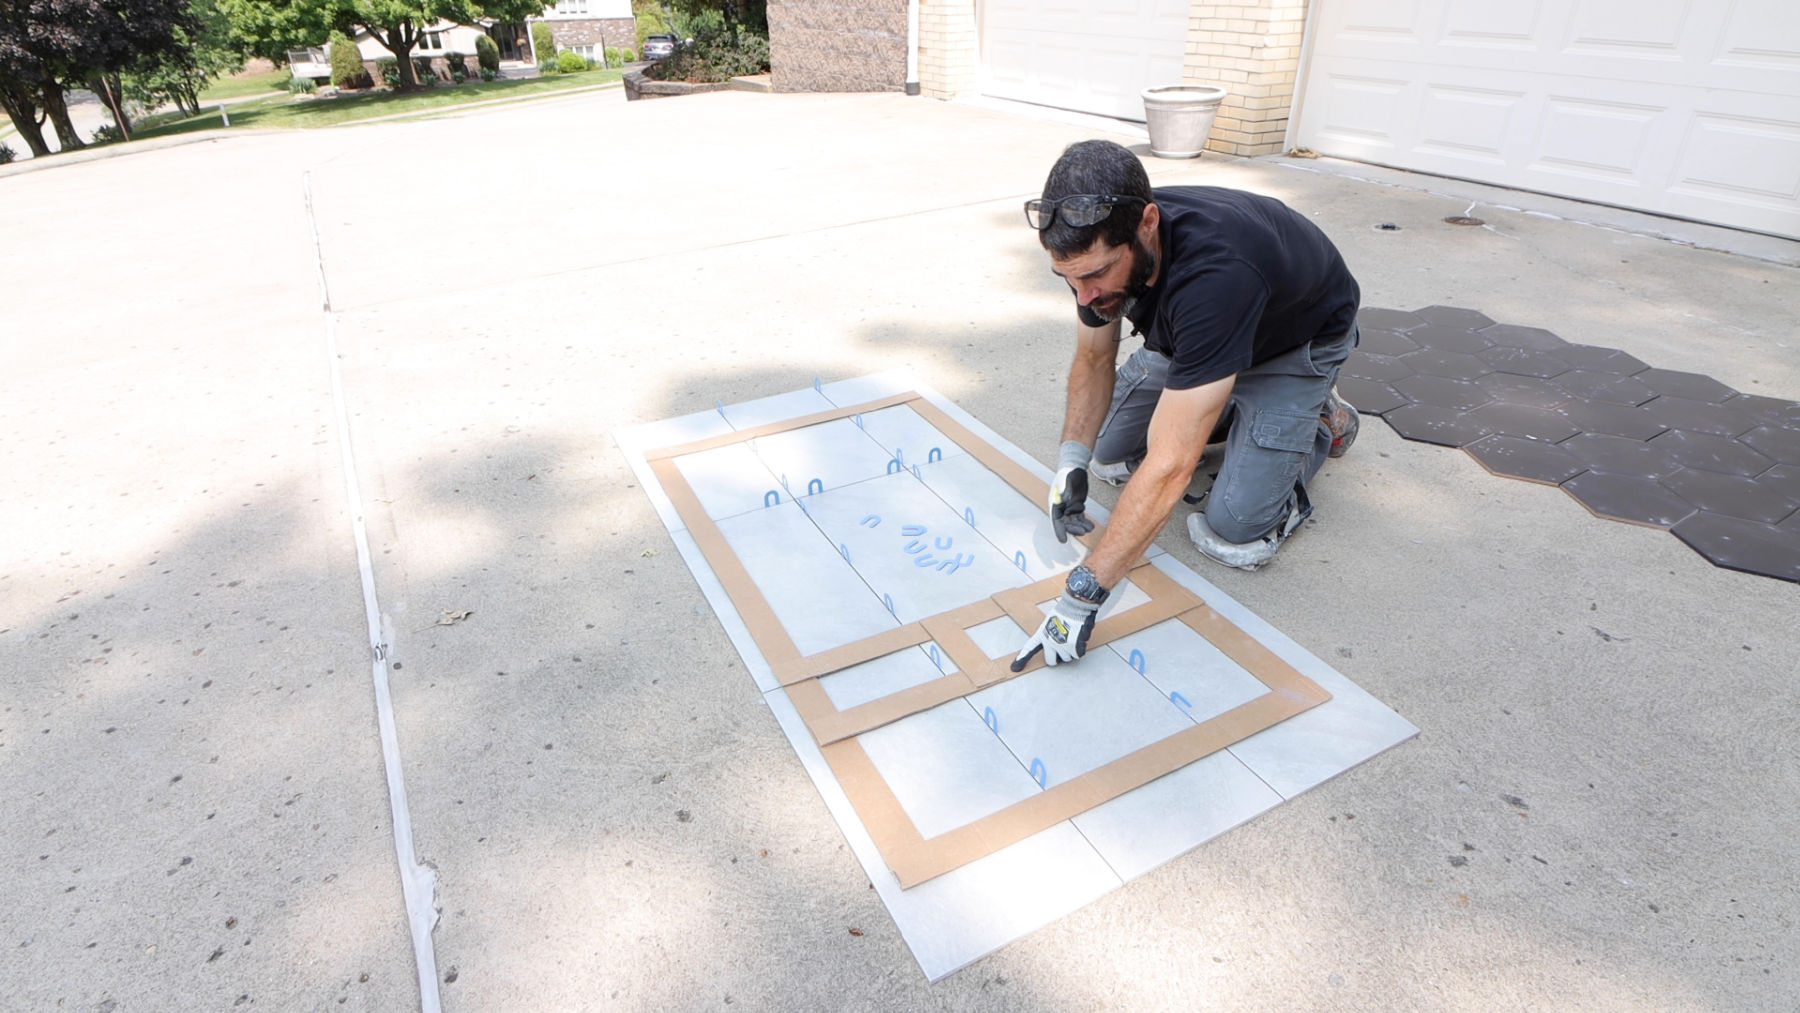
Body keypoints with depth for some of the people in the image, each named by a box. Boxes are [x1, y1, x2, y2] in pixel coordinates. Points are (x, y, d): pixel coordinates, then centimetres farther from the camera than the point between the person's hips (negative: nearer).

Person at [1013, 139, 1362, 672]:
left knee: (1233, 538, -14)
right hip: (1196, 338, 6)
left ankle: (1321, 421, 11)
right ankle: (1227, 409, 22)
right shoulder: (1101, 246, -25)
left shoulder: (1213, 276, -47)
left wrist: (1081, 595, -46)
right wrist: (1072, 460, -24)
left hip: (1298, 343, -6)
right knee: (1108, 459, 4)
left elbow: (1170, 468, -47)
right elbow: (1094, 359, -7)